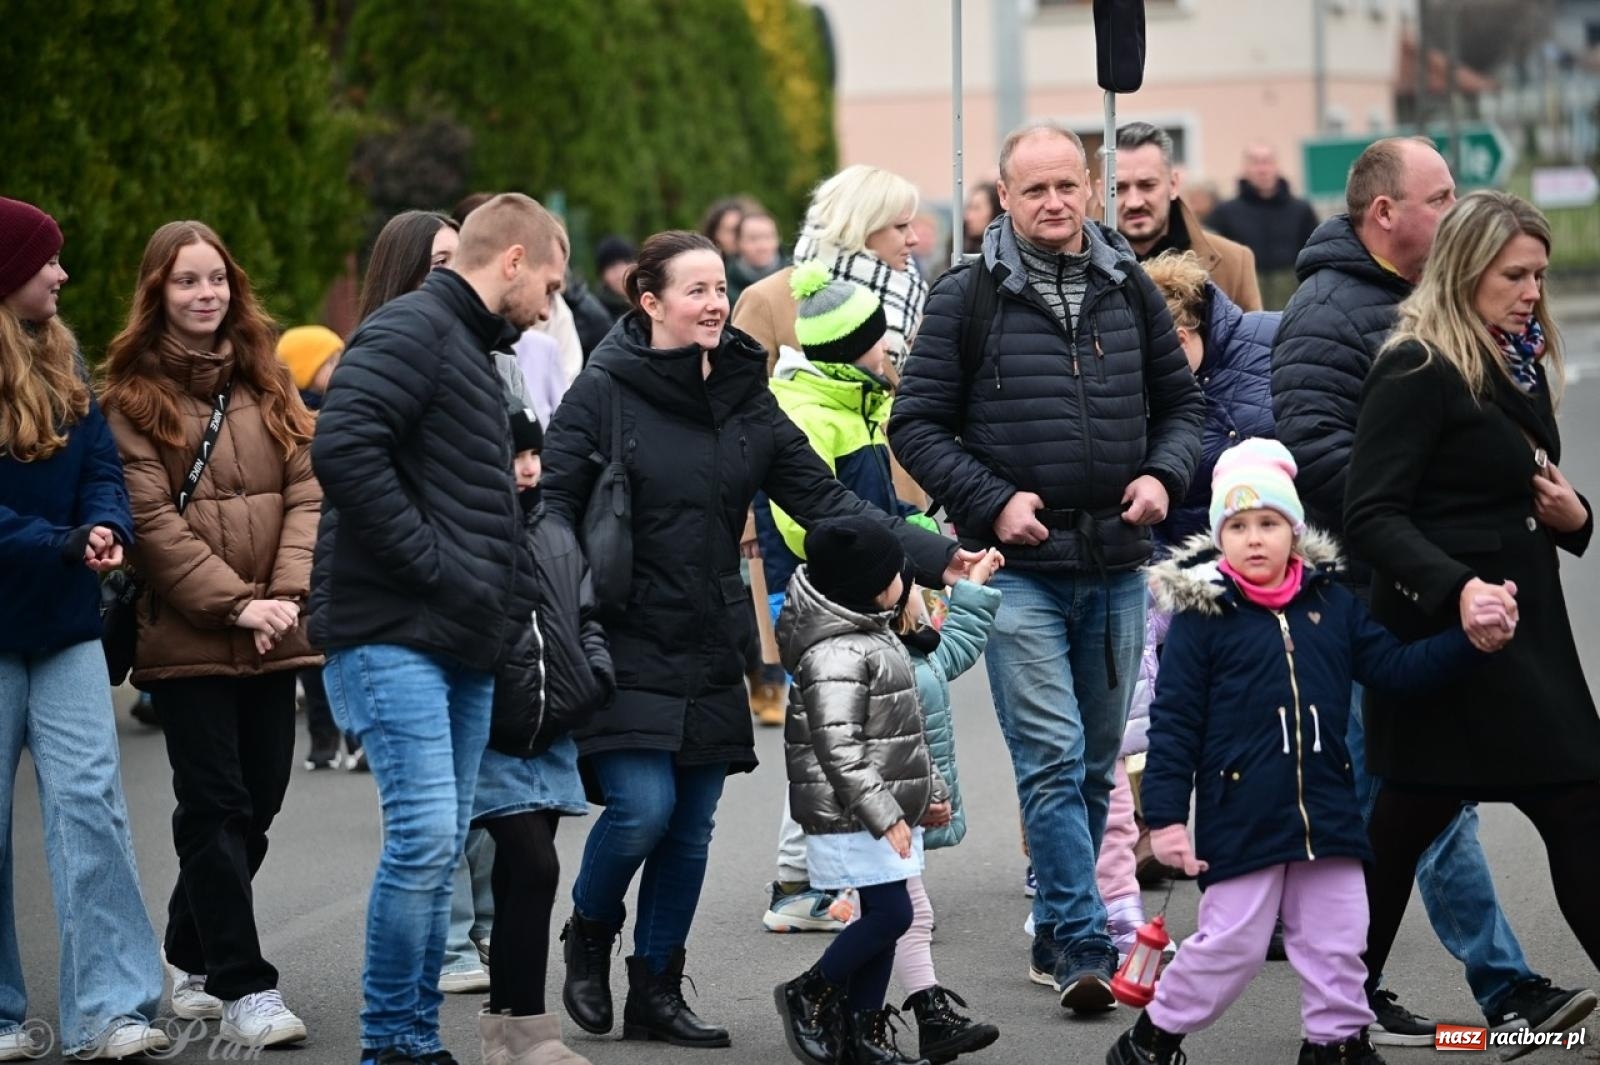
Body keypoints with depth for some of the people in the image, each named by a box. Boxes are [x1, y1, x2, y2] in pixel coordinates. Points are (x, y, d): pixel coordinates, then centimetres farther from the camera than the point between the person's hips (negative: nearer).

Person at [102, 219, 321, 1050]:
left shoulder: (266, 381, 13)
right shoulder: (131, 397, -1)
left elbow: (305, 491, 6)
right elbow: (151, 520, -8)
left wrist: (287, 593, -9)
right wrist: (235, 603, -15)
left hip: (270, 634, 5)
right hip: (185, 633, -5)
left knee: (259, 798, 8)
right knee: (216, 805, -5)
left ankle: (193, 956, 24)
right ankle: (243, 988, -4)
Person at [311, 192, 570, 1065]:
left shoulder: (474, 352, 23)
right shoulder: (409, 330, -8)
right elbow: (342, 447, -23)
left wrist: (501, 599, 11)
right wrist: (435, 565, -19)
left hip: (464, 645, 10)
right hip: (394, 633, -10)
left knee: (439, 849, 10)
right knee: (424, 837, -14)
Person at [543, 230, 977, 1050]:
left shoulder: (747, 398, 8)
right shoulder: (604, 392, -7)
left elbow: (824, 500, 6)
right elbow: (552, 504, -10)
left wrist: (932, 555, -5)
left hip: (709, 652, 5)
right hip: (625, 646, -5)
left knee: (691, 829, 7)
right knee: (643, 806, -16)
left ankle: (656, 994, 21)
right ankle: (589, 935, 14)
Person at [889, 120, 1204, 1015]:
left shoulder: (1131, 291, 8)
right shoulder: (969, 297, -3)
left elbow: (1181, 401, 17)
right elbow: (918, 424, -1)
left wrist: (1164, 474, -3)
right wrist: (993, 502, -13)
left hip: (1117, 567, 4)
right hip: (1019, 568, -4)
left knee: (1096, 765, 11)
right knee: (1051, 760, -12)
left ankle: (1055, 933, 22)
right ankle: (1085, 945, -13)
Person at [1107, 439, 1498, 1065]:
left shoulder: (1332, 604, 7)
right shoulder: (1201, 615, -6)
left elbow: (1398, 669, 10)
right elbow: (1173, 723, -6)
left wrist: (1468, 637, -4)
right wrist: (1165, 815, -11)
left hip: (1326, 808, 4)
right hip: (1240, 817, -4)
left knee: (1337, 941, 8)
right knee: (1232, 943, -1)